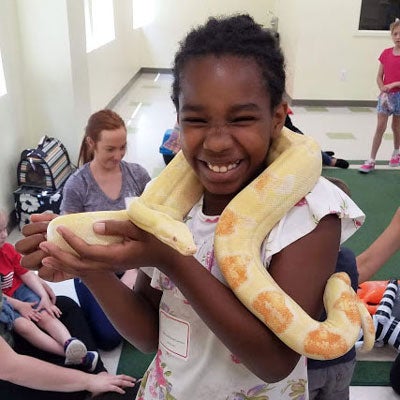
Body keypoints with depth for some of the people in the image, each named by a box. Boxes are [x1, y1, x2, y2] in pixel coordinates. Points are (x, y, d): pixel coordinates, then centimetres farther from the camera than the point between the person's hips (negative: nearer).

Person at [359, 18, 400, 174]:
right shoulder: (386, 53, 1)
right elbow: (379, 77, 2)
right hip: (385, 95, 2)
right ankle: (371, 160, 1)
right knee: (380, 127, -2)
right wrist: (383, 91, -13)